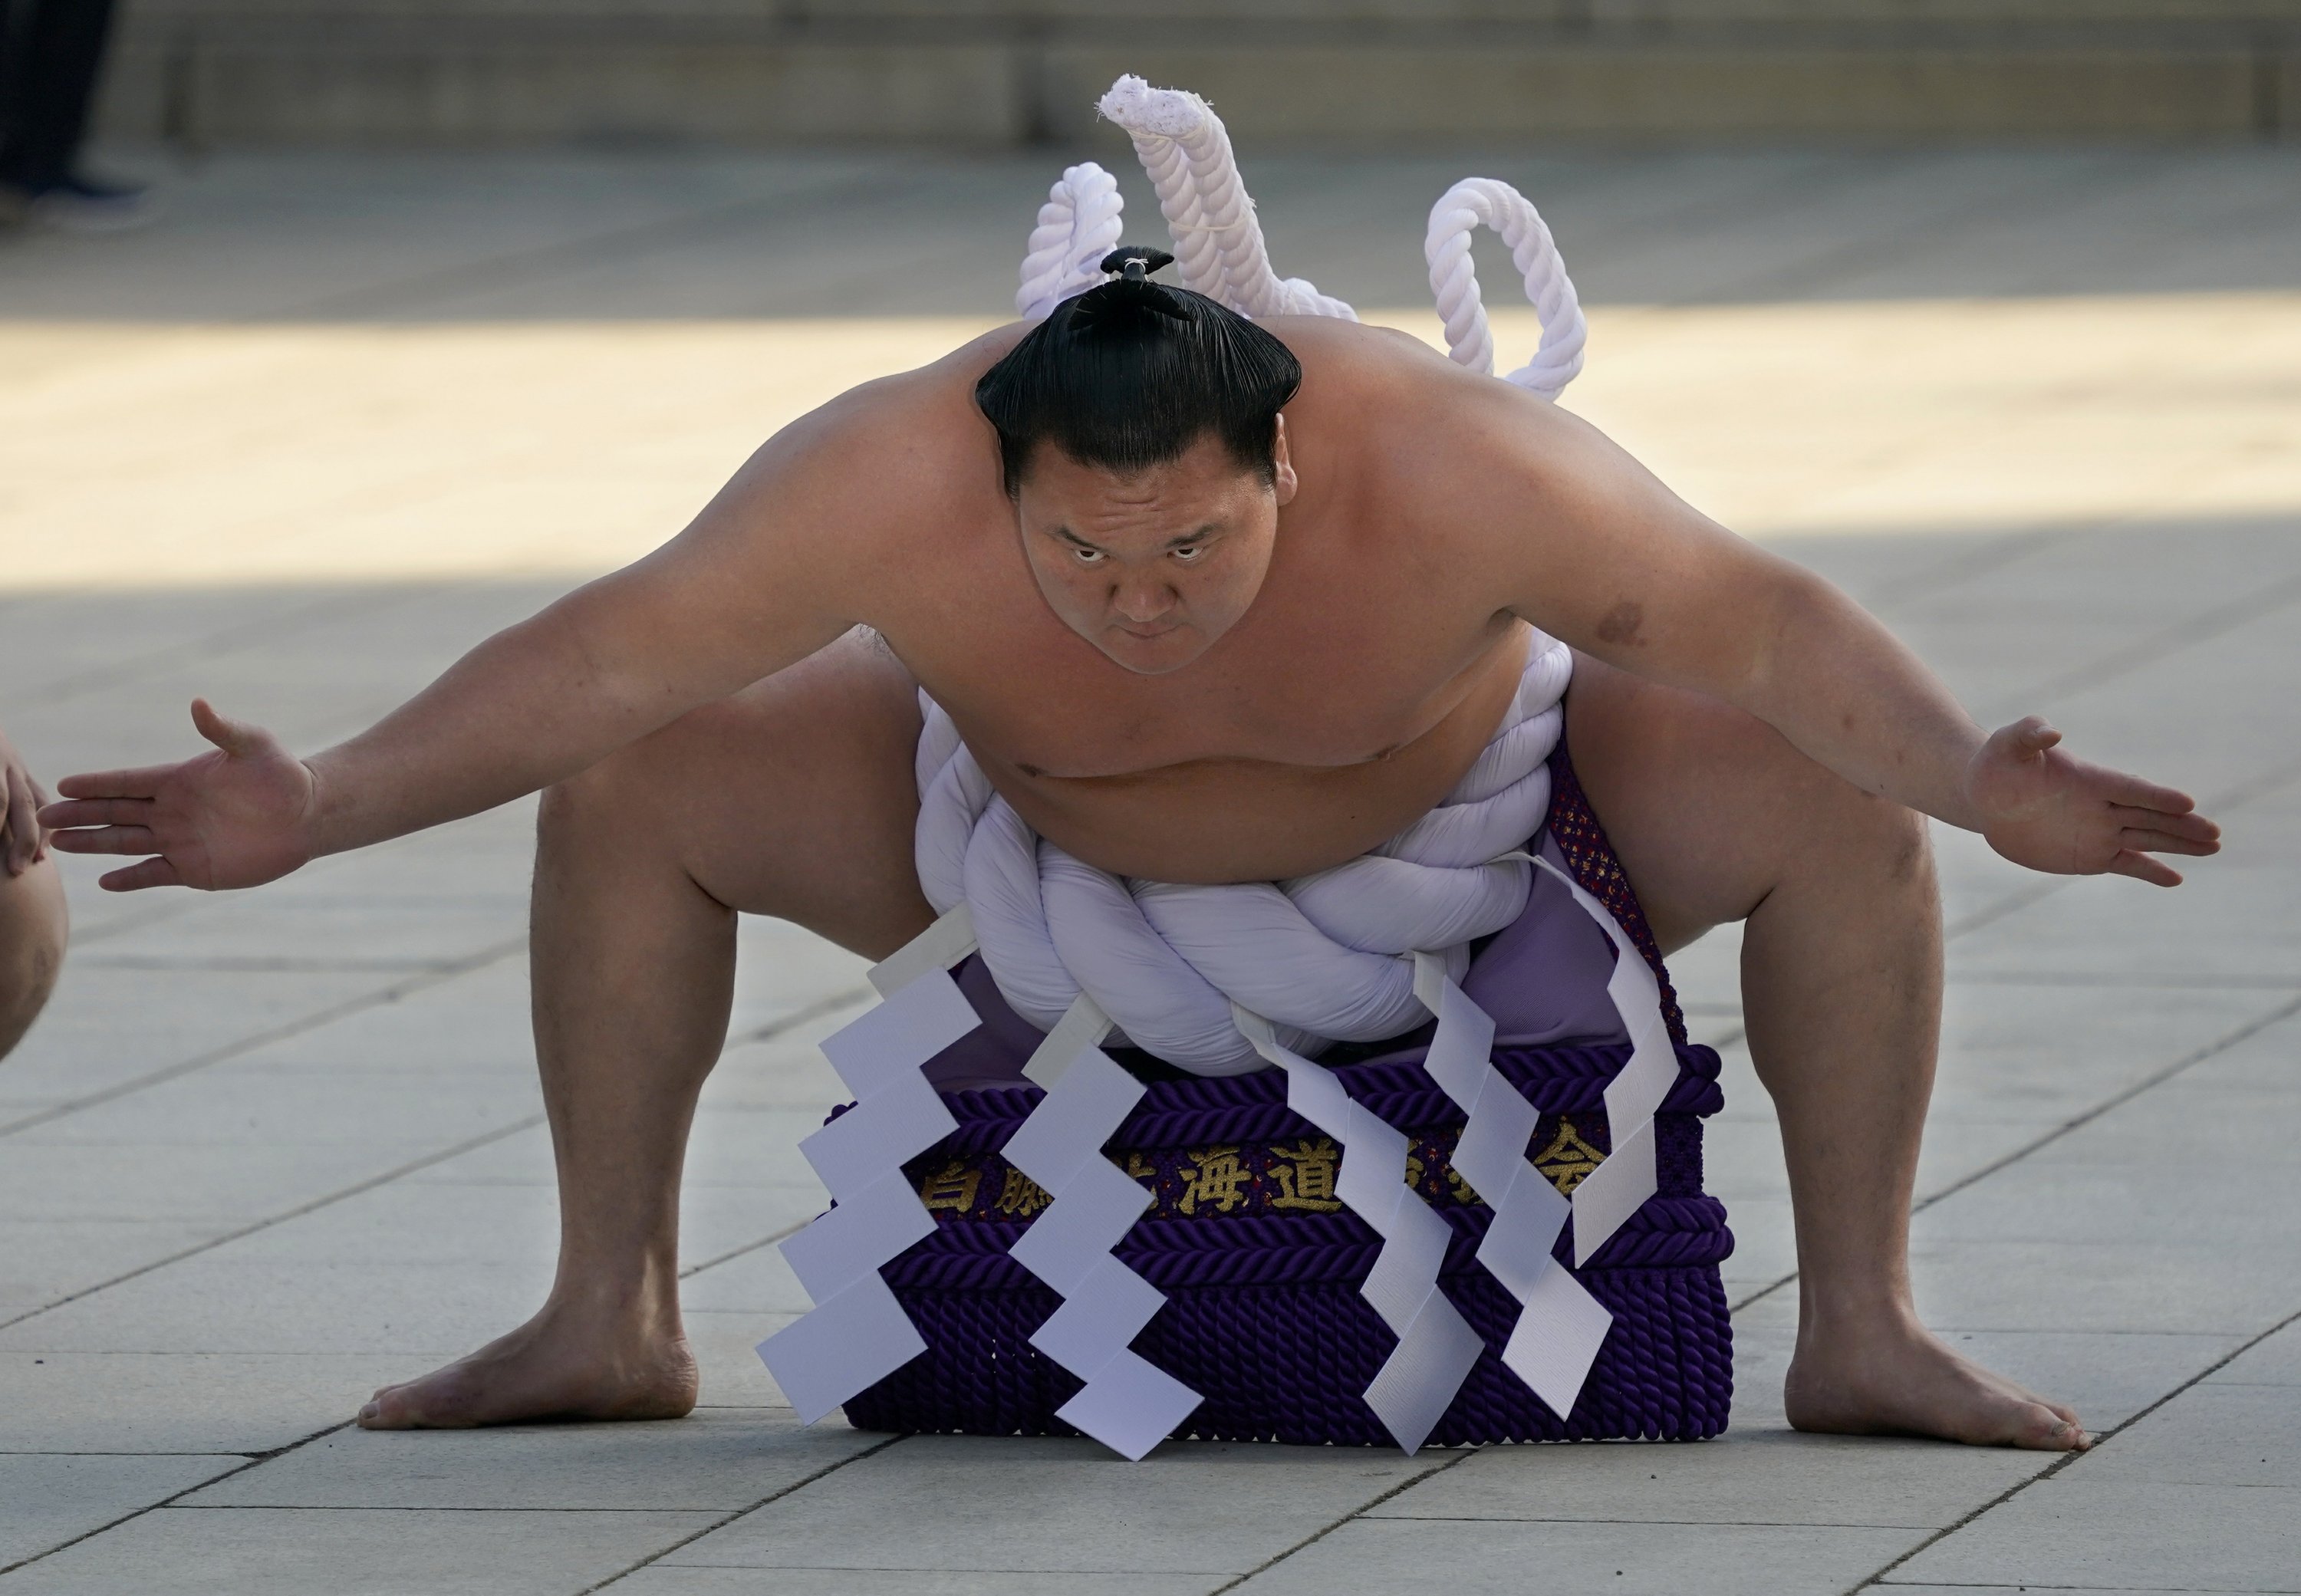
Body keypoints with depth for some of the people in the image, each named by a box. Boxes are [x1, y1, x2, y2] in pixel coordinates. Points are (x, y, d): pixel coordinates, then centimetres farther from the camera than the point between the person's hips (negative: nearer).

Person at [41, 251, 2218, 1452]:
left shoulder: (1455, 469, -42)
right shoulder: (892, 480, -39)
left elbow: (1766, 624, -38)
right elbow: (599, 657, -31)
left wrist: (1981, 782, -52)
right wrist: (320, 811, -37)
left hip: (1457, 808, -1)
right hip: (1049, 836, 2)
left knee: (1832, 806, -24)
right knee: (627, 790, -13)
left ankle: (1861, 1334, -9)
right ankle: (610, 1321, 3)